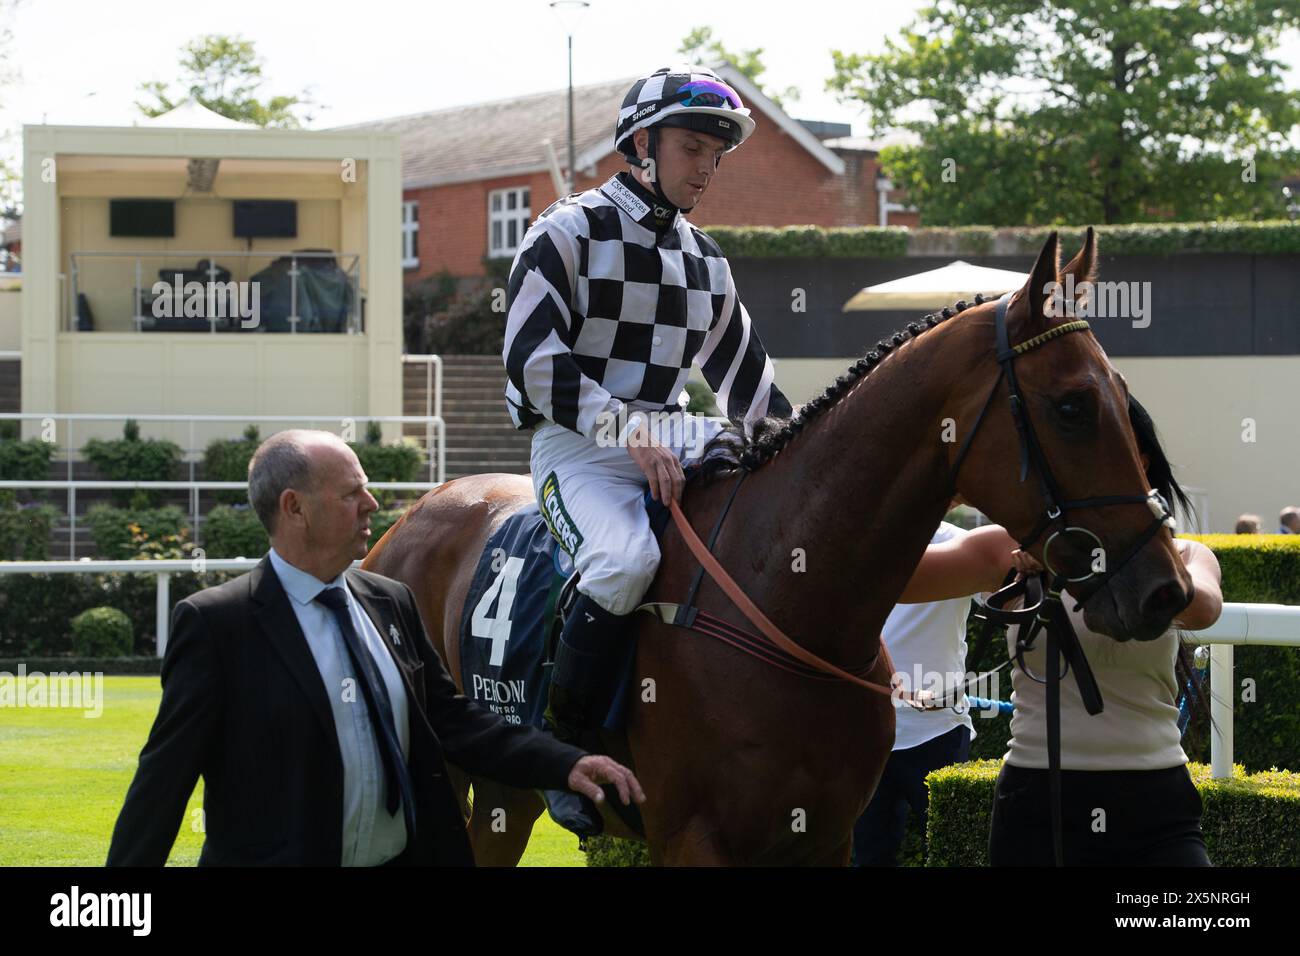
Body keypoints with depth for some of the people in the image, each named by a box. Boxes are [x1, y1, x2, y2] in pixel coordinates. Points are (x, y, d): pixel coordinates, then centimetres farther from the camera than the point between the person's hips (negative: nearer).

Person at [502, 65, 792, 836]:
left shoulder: (706, 261, 18)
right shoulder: (571, 232, -4)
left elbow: (747, 379, 26)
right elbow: (534, 358, -14)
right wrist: (627, 433, -21)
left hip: (671, 446, 7)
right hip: (577, 447, -7)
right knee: (626, 557, -36)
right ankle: (567, 751, -22)